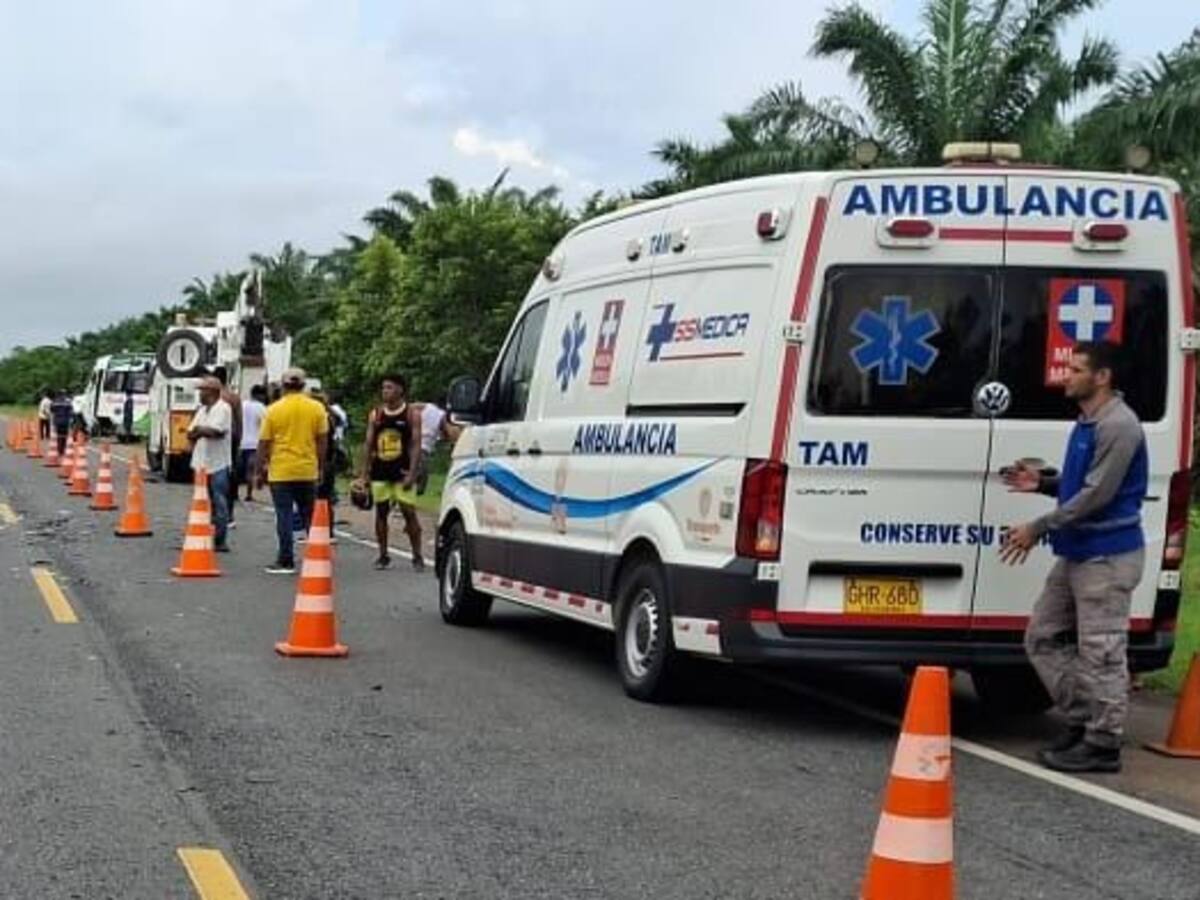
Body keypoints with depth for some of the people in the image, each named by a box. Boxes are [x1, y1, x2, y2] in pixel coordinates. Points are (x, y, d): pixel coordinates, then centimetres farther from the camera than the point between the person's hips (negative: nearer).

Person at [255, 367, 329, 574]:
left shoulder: (273, 410, -3)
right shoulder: (316, 408, 1)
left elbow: (264, 444, -1)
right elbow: (322, 441, 4)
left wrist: (260, 471, 7)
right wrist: (319, 467, 14)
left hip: (280, 472, -2)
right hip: (308, 471, 2)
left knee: (284, 516, 1)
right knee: (310, 516, 13)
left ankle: (285, 561, 1)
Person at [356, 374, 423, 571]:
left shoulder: (411, 413, -1)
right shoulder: (375, 414, 9)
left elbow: (416, 444, -6)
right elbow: (368, 444, 10)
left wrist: (412, 472, -15)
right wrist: (364, 473, 4)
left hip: (402, 471, -4)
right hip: (380, 472, 4)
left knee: (409, 512, -6)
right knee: (381, 512, 5)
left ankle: (417, 556, 0)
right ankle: (383, 556, 14)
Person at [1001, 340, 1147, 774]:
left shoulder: (1118, 426, -16)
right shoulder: (1086, 423, 14)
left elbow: (1098, 494, -21)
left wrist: (1038, 528, -18)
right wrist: (1043, 483, 6)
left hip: (1107, 557, -10)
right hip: (1076, 553, 10)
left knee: (1100, 651, -4)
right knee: (1043, 637, 12)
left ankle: (1103, 743, 4)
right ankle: (1083, 721, 21)